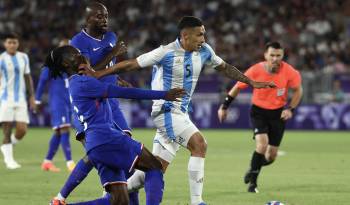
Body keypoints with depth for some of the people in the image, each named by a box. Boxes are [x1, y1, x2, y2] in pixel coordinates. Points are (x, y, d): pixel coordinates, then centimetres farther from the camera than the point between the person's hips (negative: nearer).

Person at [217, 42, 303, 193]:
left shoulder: (289, 72, -16)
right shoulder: (255, 71, -17)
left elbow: (298, 90, 2)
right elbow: (237, 87, -2)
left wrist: (290, 109, -10)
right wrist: (224, 107, 0)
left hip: (278, 114, 2)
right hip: (258, 111, -2)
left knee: (271, 156, 2)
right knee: (262, 144, -24)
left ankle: (253, 169, 35)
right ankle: (252, 181, -7)